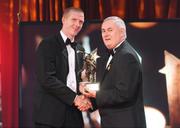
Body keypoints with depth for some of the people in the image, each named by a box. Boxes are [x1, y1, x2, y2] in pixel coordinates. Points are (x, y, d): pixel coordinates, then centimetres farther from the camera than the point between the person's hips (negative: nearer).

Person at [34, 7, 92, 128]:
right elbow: (46, 79, -15)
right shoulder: (48, 44, -5)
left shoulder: (79, 49, 16)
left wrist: (84, 98, -4)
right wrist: (74, 98, -16)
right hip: (51, 113, -6)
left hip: (74, 114, 6)